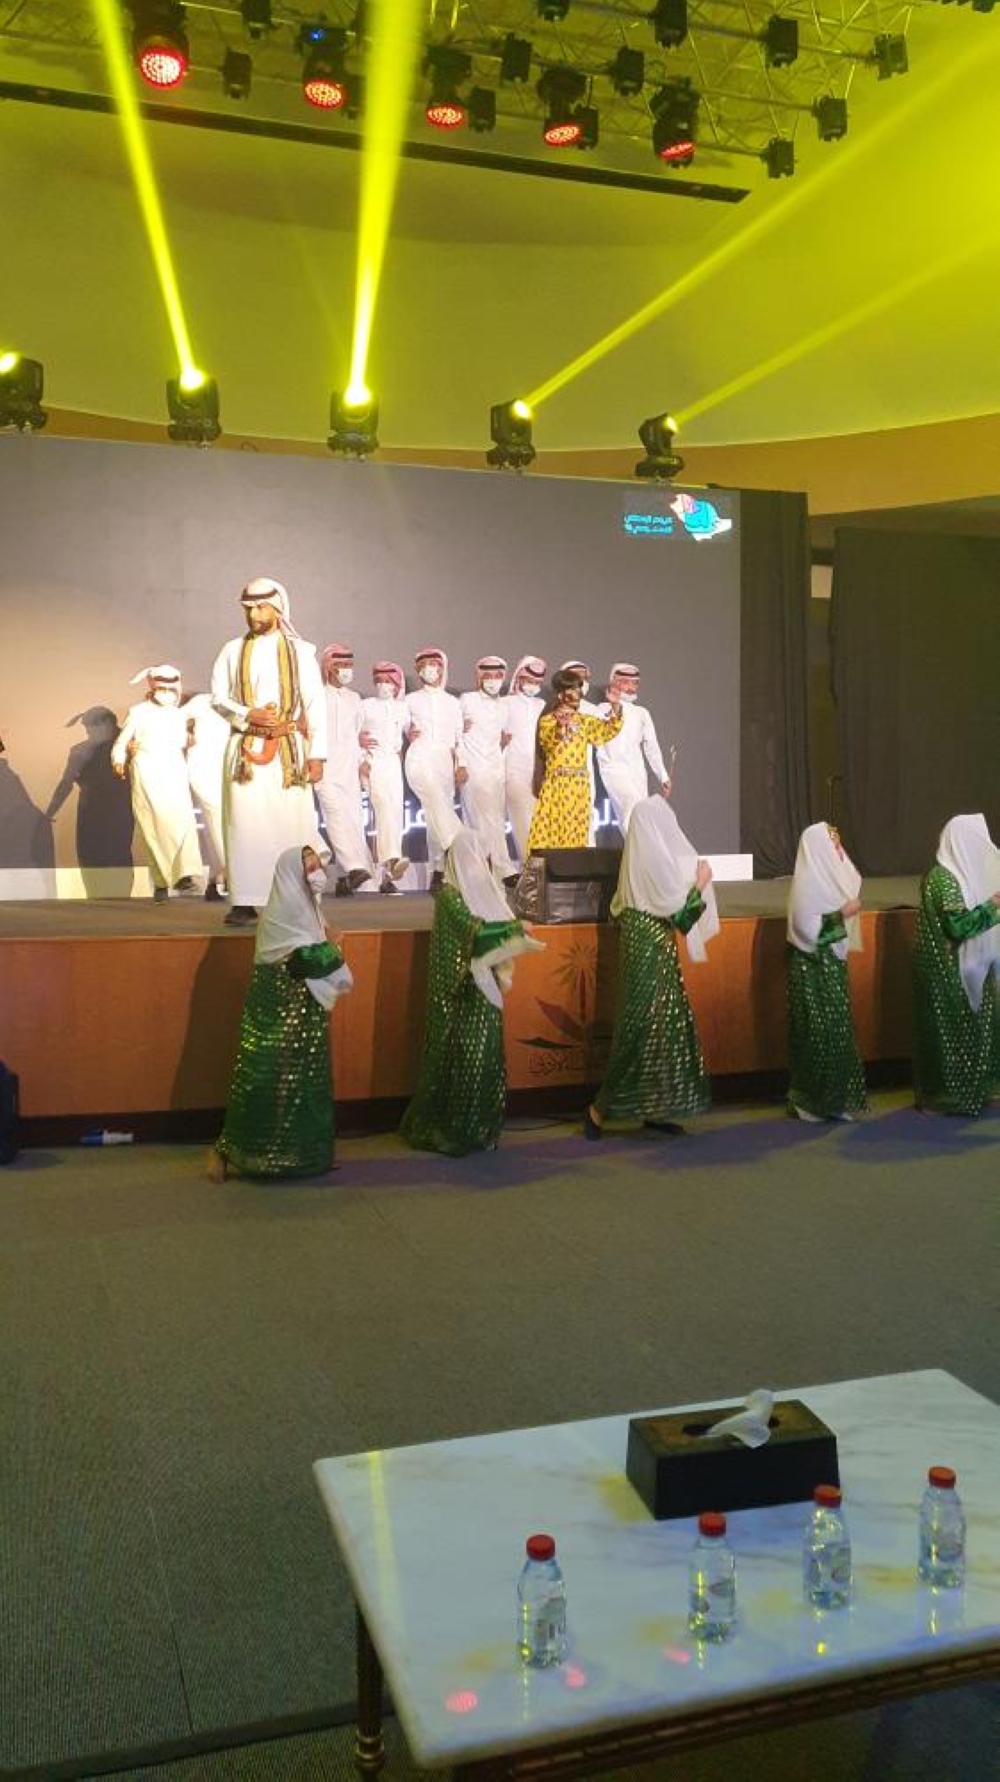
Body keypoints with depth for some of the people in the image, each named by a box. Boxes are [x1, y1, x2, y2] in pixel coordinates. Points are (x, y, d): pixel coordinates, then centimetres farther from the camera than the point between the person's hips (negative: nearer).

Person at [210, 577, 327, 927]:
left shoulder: (300, 650, 6)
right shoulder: (233, 650, 11)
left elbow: (316, 704, 2)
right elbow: (218, 697, 8)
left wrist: (317, 754, -4)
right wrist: (247, 715, -12)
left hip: (289, 748, -1)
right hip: (246, 747, 1)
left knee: (293, 822, -3)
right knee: (245, 823, -4)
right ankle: (245, 901, -1)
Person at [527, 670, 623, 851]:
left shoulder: (584, 720, 14)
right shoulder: (548, 720, -1)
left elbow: (609, 730, 6)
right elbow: (550, 742, -19)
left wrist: (615, 707, -8)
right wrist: (560, 726, -39)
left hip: (580, 784, 4)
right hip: (557, 783, -4)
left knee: (577, 832, 4)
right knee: (554, 828, -6)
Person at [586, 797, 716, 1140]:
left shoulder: (636, 854, 11)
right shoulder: (658, 857, -16)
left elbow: (621, 904, 18)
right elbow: (677, 909, -17)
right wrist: (700, 882, -1)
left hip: (641, 943, 9)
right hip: (652, 948, -9)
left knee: (661, 1024, 12)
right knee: (643, 1027, -5)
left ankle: (652, 1109, 15)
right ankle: (601, 1107, 0)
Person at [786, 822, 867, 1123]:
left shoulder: (828, 875, 10)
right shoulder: (807, 881, -16)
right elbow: (807, 927, -22)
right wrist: (843, 913, -18)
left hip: (832, 962, 9)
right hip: (813, 966, -9)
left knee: (836, 1029, 11)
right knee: (819, 1033, -4)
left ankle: (836, 1096, 19)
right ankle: (814, 1100, 6)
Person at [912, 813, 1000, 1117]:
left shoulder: (959, 873, 10)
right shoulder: (943, 879, -19)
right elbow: (959, 924, -24)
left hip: (962, 966, 10)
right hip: (948, 969, -10)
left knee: (968, 1027, 14)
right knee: (953, 1030, -1)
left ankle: (966, 1090, 23)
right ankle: (948, 1095, 9)